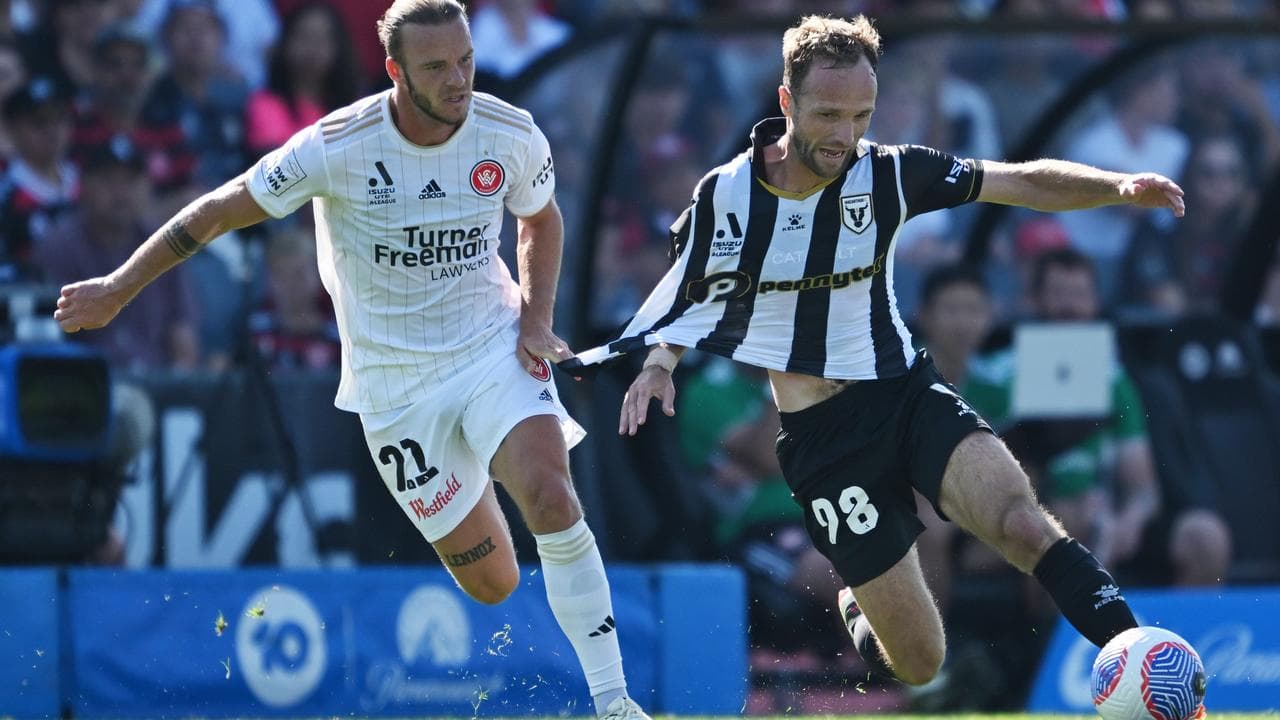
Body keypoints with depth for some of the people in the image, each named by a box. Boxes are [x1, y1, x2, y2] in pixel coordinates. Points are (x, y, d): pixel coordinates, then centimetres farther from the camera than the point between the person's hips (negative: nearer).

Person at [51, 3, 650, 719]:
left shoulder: (510, 135, -10)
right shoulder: (337, 147, -19)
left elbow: (542, 217, 13)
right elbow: (222, 209, -8)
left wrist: (536, 316, -2)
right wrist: (118, 288, -4)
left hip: (495, 348, 1)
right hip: (396, 382, -1)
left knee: (552, 499, -25)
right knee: (491, 581, -2)